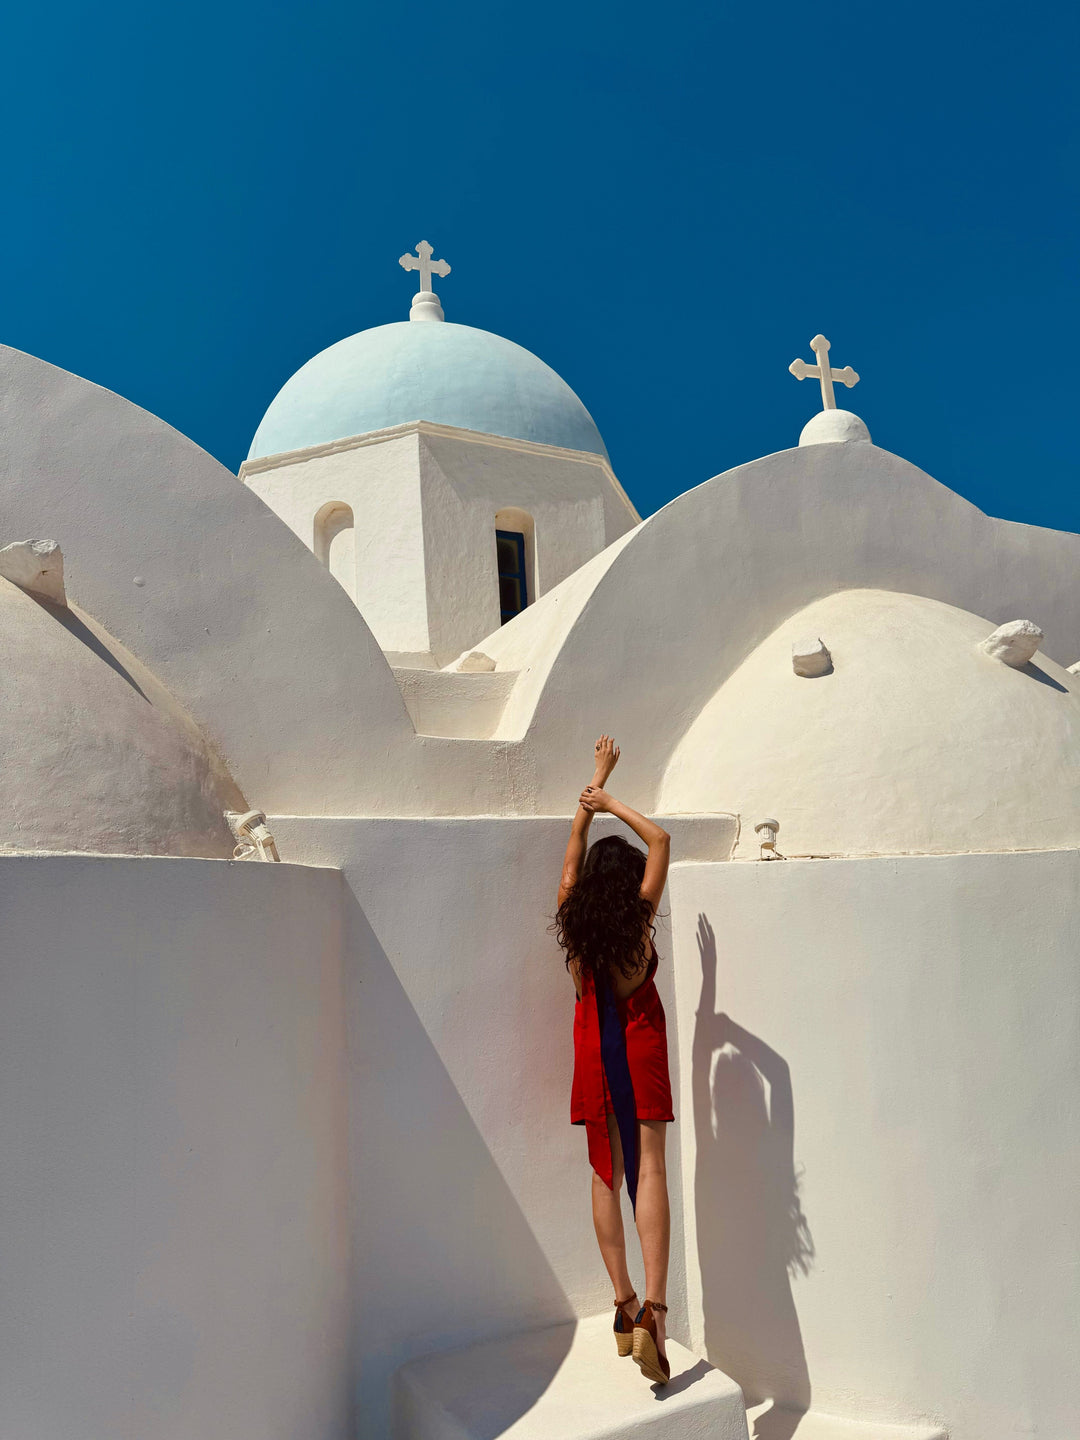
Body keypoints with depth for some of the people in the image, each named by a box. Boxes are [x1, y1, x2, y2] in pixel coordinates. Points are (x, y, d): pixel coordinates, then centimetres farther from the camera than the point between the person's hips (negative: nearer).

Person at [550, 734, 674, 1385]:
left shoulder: (572, 919, -4)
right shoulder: (639, 918, -12)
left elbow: (575, 847, 10)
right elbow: (661, 839, -4)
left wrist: (595, 785, 18)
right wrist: (612, 803, -1)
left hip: (593, 1048, 4)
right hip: (640, 1044, -3)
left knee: (606, 1173, 11)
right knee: (648, 1169, -4)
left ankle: (624, 1302, 16)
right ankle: (654, 1307, -14)